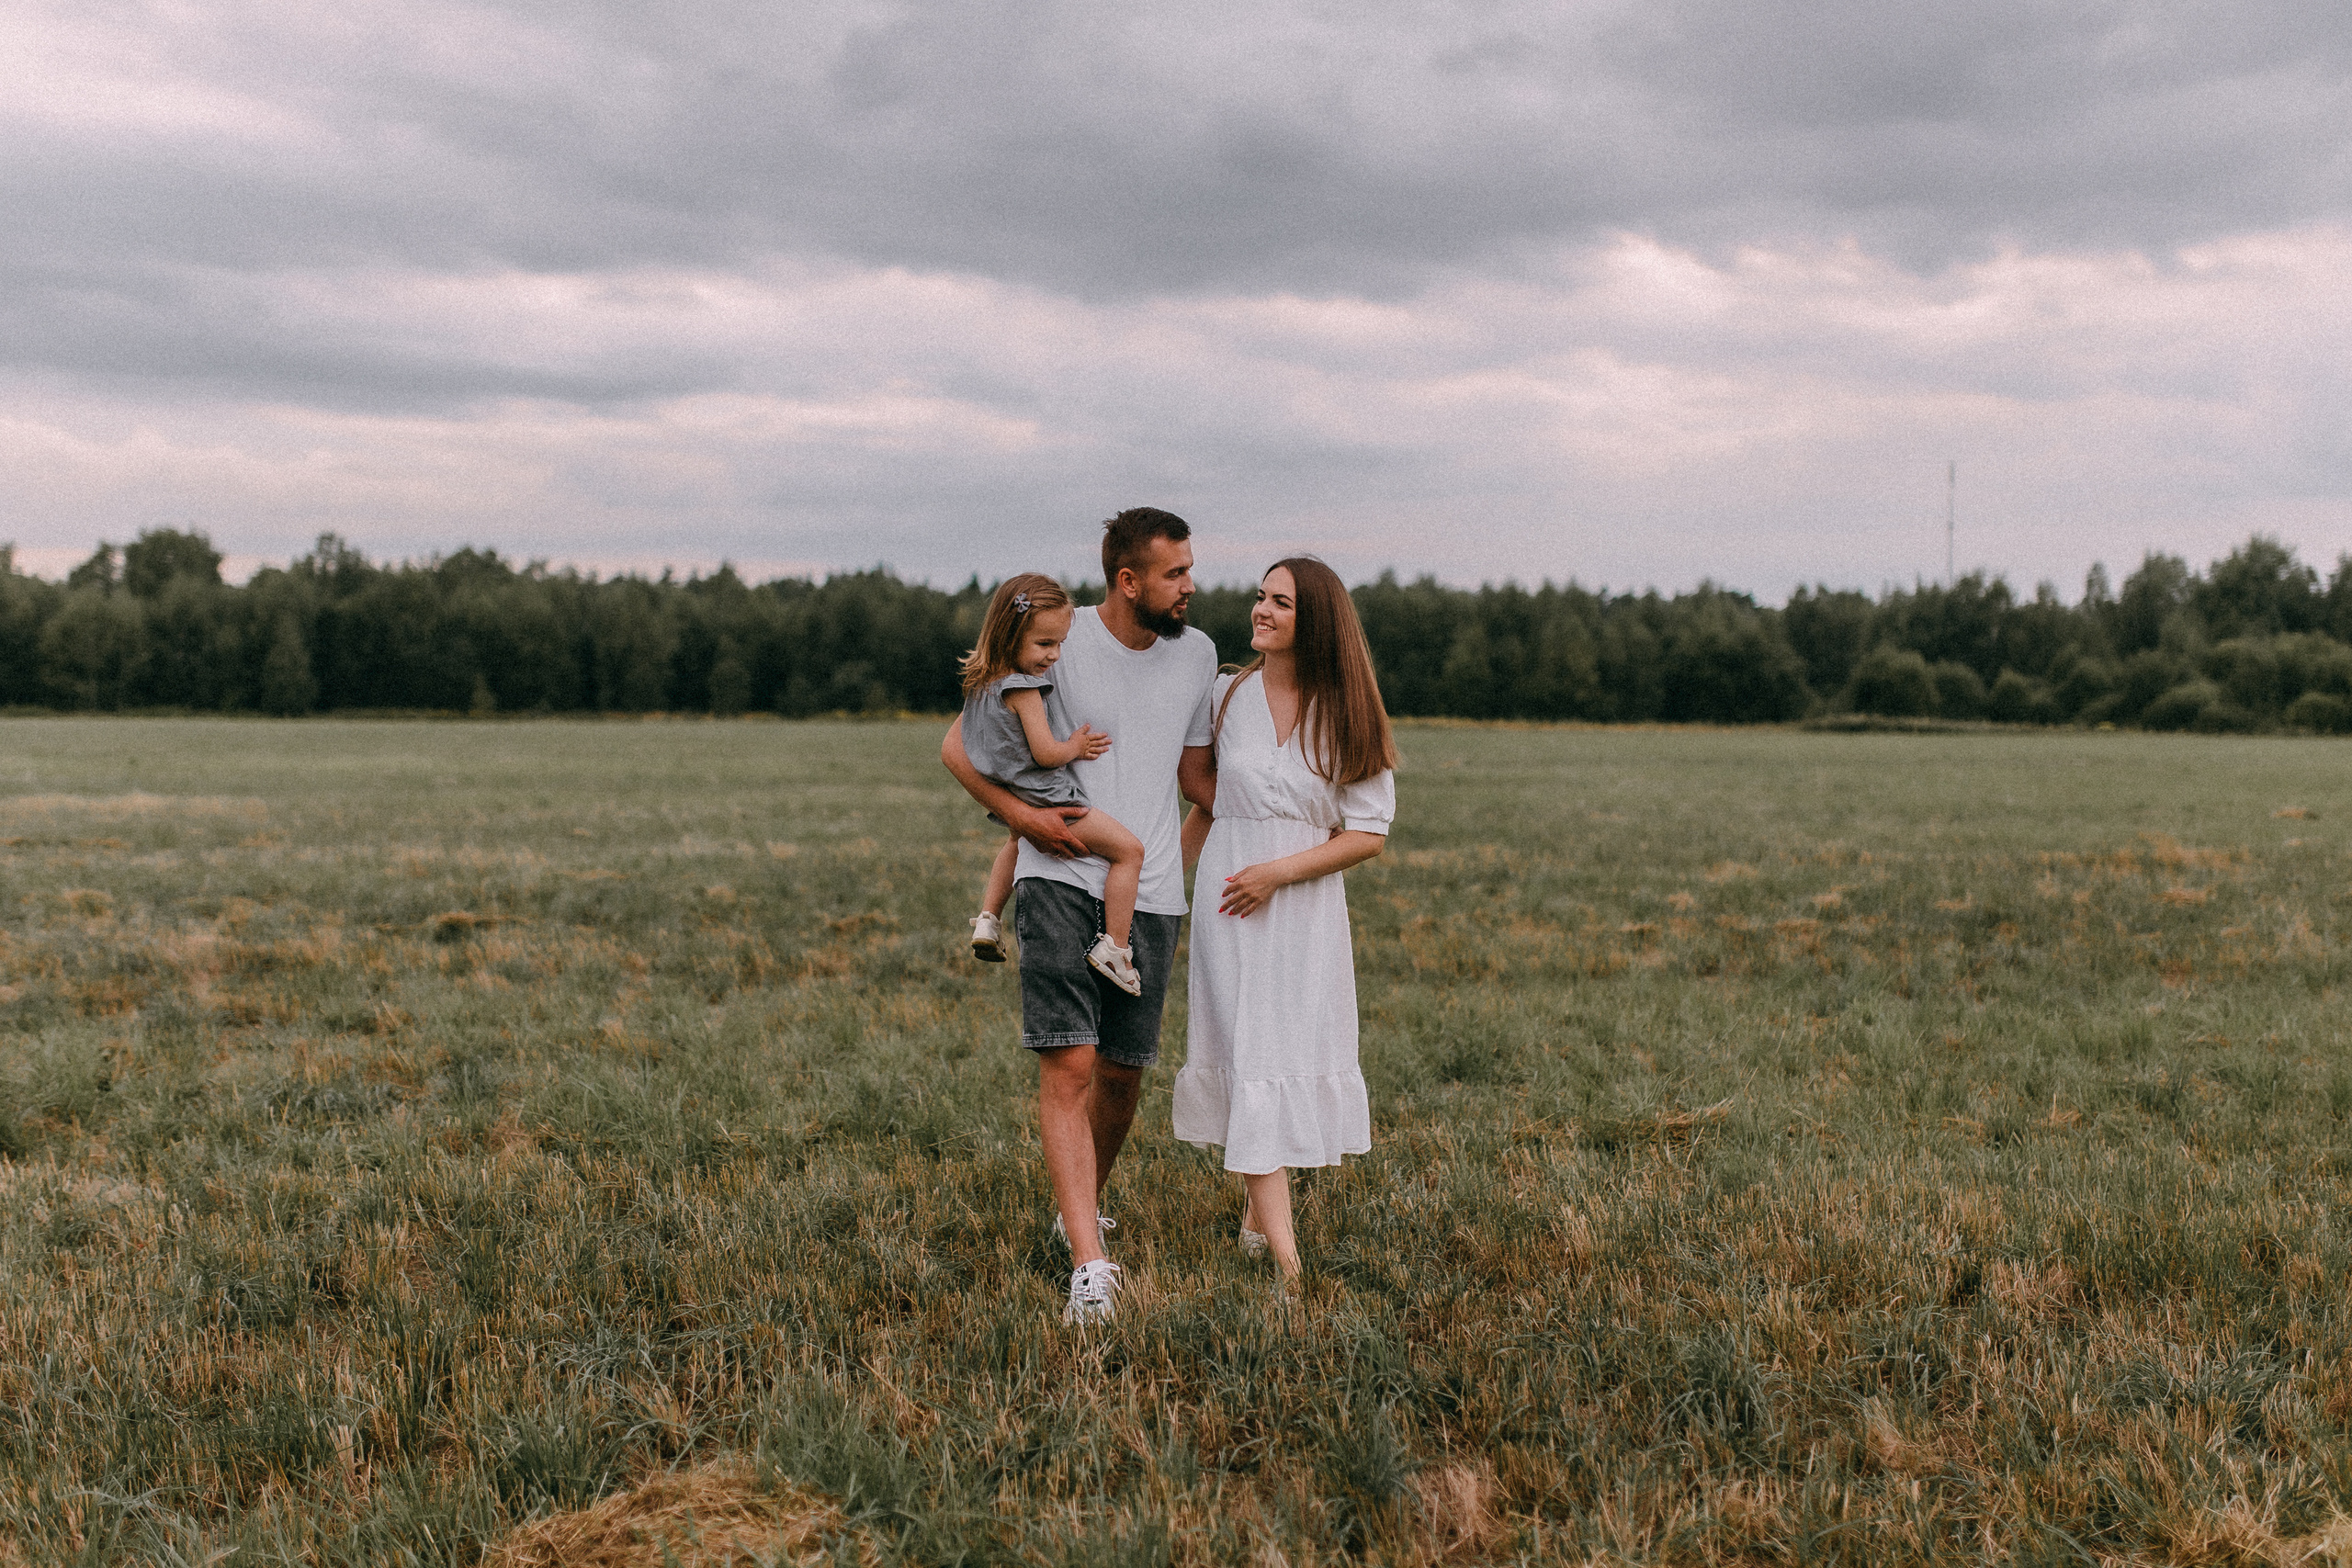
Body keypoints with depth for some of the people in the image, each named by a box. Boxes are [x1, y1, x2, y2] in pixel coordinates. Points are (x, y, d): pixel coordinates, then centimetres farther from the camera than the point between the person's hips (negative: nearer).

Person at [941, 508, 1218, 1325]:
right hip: (1060, 881, -4)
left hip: (1151, 891, 4)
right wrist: (1021, 814, -13)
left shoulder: (1196, 653, 9)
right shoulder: (1057, 641, -5)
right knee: (1068, 1066, -14)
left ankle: (1081, 1205, 37)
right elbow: (958, 745, 1)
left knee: (1122, 1072, 11)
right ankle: (1090, 1267, -17)